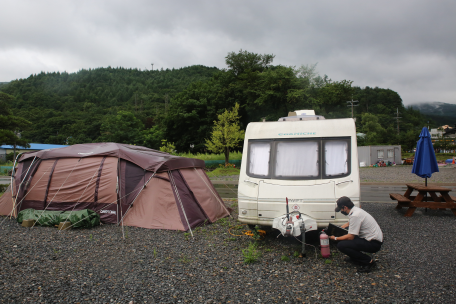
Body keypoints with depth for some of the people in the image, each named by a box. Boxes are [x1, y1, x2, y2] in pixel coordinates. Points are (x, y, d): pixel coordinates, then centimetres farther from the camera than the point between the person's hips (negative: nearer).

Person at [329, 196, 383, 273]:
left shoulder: (355, 215, -23)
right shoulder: (356, 210, 8)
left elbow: (351, 237, -20)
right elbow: (348, 224, 26)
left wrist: (335, 238, -8)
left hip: (374, 244, -10)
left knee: (341, 245, -20)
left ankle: (368, 261, -10)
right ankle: (355, 257, 18)